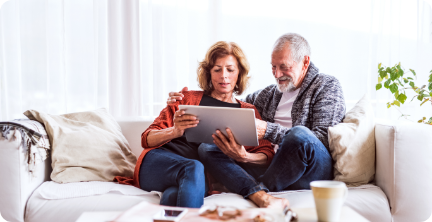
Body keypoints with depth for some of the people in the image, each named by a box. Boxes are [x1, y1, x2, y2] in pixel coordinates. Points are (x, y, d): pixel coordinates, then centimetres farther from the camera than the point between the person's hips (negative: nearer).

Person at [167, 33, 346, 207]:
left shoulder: (327, 86, 5)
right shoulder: (269, 94, 23)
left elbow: (322, 139, -9)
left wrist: (268, 130, -18)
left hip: (311, 172, -5)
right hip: (271, 164, 5)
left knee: (300, 134, -39)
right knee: (206, 149, -13)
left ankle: (259, 189, -20)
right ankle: (259, 194, -37)